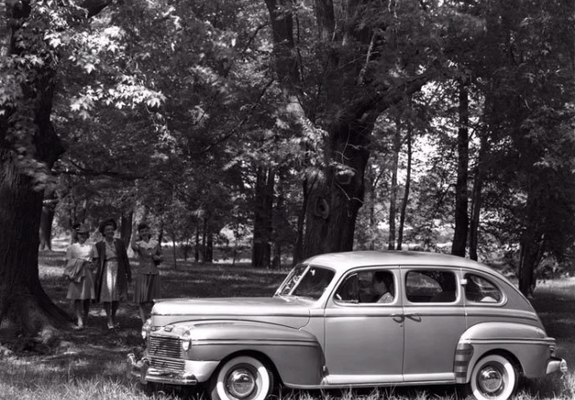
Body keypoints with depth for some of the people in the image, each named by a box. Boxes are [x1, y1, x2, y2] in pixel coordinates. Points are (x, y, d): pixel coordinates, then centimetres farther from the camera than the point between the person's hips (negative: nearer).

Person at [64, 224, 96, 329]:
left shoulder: (91, 247, 13)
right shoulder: (71, 247, 8)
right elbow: (68, 262, 6)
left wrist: (91, 265, 1)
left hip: (87, 274, 2)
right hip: (76, 275, -2)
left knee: (87, 298, 2)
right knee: (77, 298, -8)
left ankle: (85, 319, 16)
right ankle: (79, 321, -12)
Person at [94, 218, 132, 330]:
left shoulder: (120, 243, 7)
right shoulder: (99, 245, 2)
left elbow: (125, 259, 9)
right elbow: (96, 261, 1)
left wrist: (128, 273, 7)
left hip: (118, 272, 2)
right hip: (106, 272, -2)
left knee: (117, 297, 6)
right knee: (107, 296, -2)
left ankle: (113, 317, 24)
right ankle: (109, 320, 6)